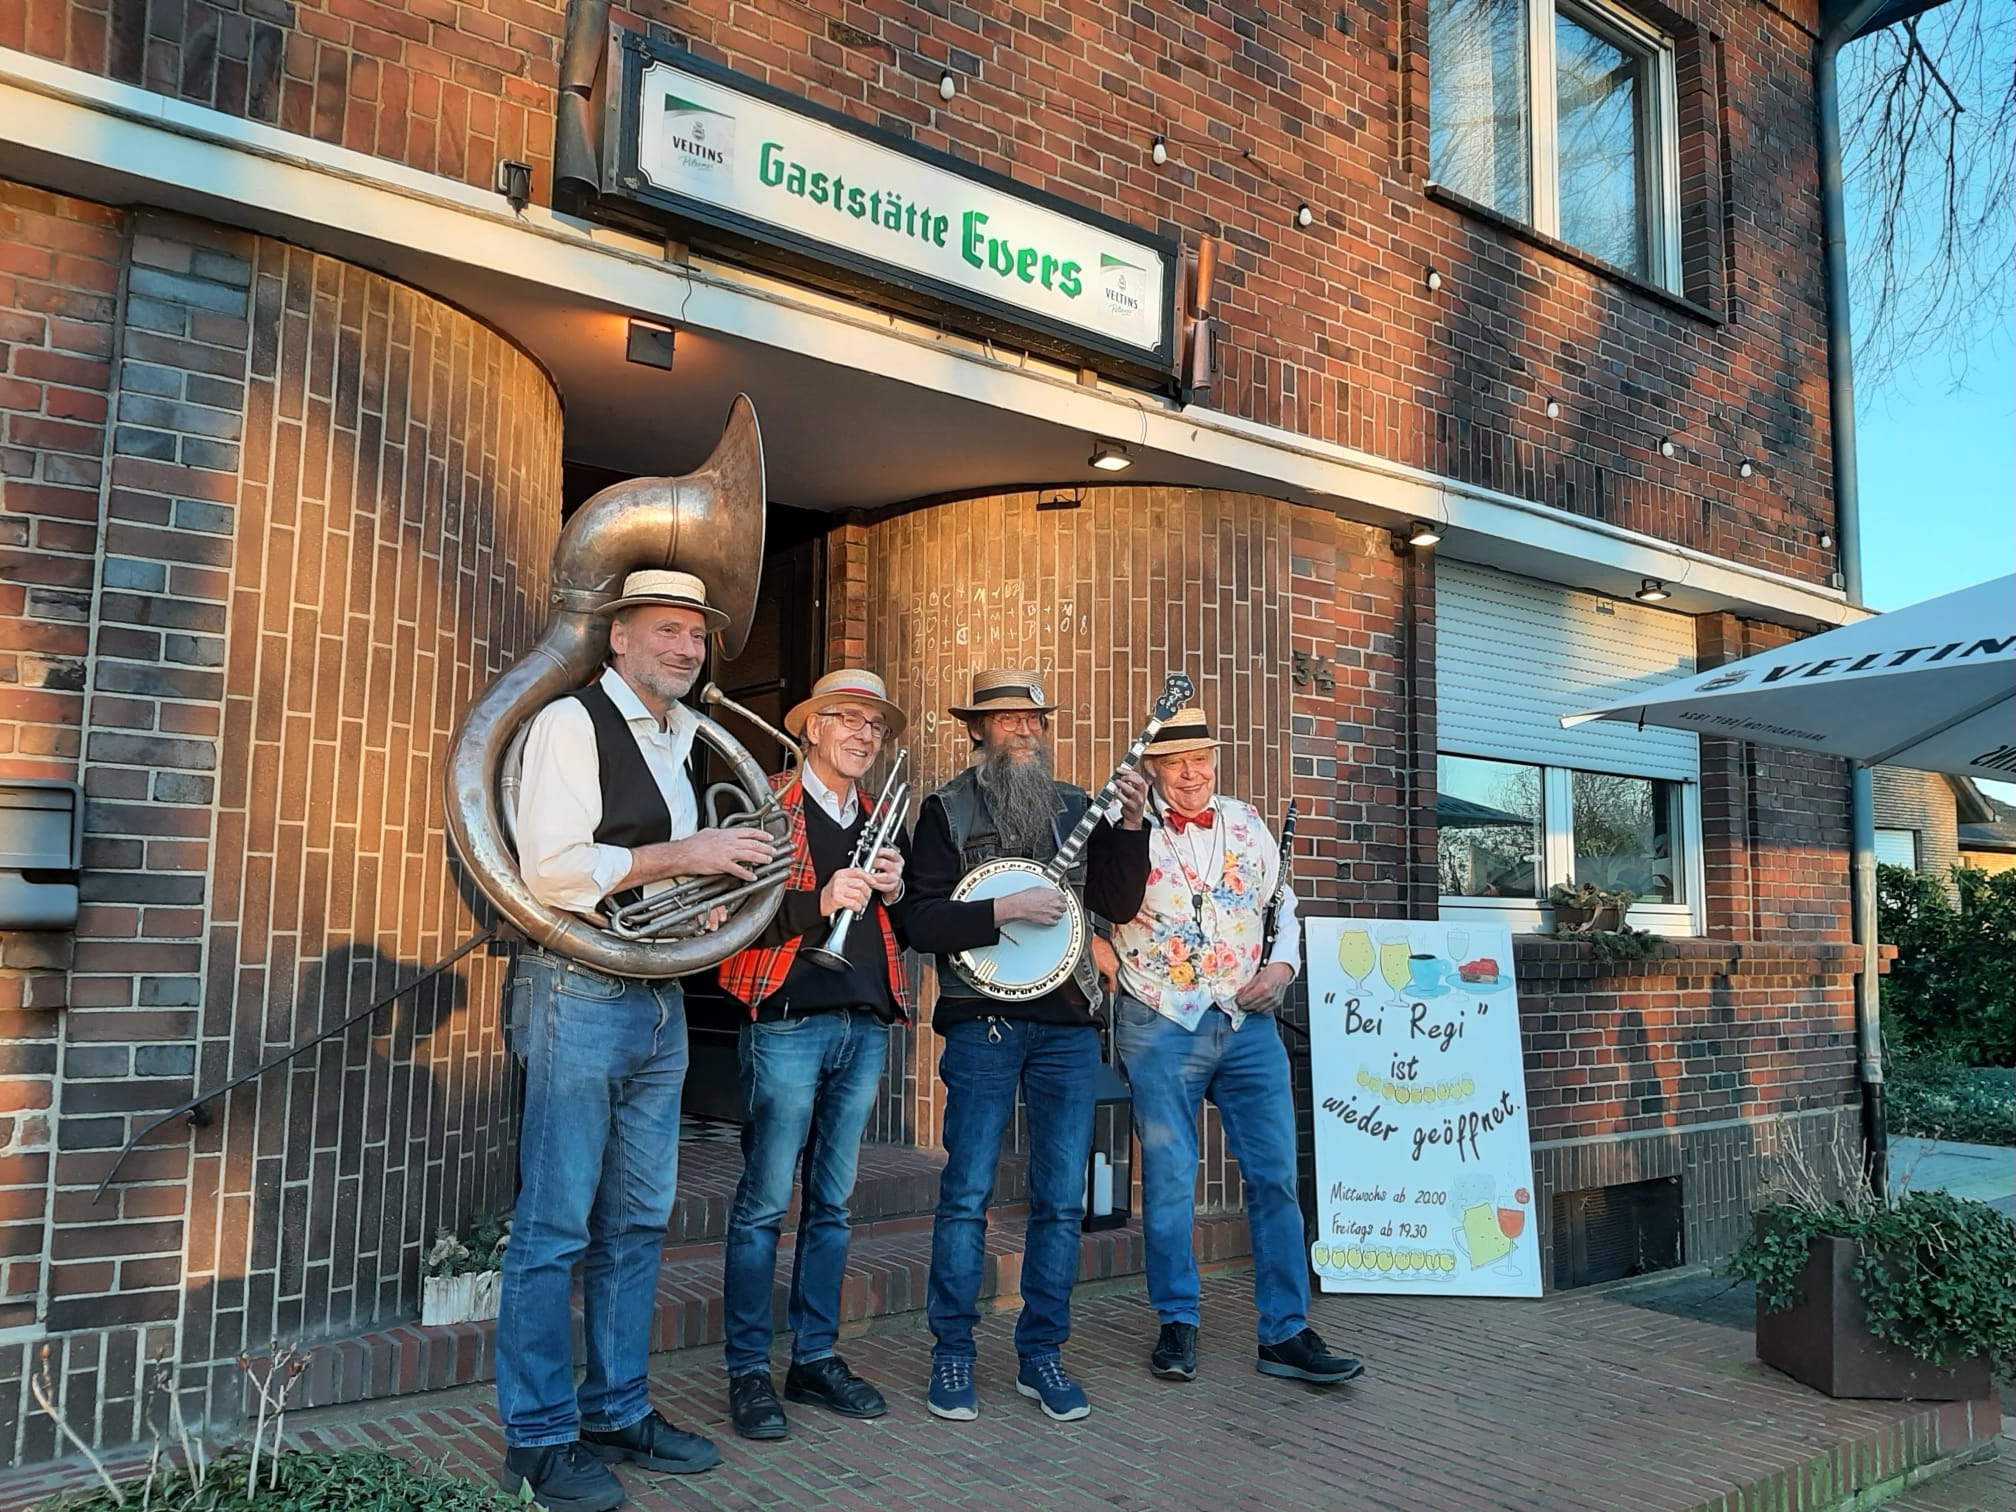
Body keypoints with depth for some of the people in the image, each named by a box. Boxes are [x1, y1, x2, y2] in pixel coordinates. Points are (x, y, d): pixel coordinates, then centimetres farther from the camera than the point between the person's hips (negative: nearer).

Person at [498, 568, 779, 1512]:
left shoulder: (683, 743, 17)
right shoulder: (573, 722, -7)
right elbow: (550, 871, -18)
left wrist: (711, 893, 7)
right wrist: (680, 854, -15)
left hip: (660, 1000, 8)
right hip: (579, 995, -8)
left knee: (637, 1222, 13)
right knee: (555, 1225, -1)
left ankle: (617, 1414, 25)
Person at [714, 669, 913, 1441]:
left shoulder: (880, 821, 18)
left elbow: (903, 933, 21)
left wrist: (893, 893, -1)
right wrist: (818, 902, -21)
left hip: (865, 1025, 6)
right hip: (787, 1022, -6)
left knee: (832, 1203, 11)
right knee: (764, 1201, -1)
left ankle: (815, 1358, 21)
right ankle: (748, 1370, 10)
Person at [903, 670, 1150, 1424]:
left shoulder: (1075, 806, 12)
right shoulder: (946, 809, 1)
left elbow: (1120, 905, 8)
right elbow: (922, 921, -8)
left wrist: (1130, 824, -4)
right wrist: (1005, 909, -19)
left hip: (1067, 1022, 4)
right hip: (982, 1020, -3)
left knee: (1062, 1198, 6)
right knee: (967, 1193, 0)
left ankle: (1041, 1353, 19)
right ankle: (952, 1354, 14)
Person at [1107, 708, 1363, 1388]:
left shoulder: (1247, 822, 10)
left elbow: (1284, 903, 20)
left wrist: (1283, 965, 5)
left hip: (1249, 1024, 4)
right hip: (1161, 1027, -3)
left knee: (1275, 1177, 3)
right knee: (1168, 1180, 4)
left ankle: (1286, 1332, 13)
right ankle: (1177, 1324, 19)